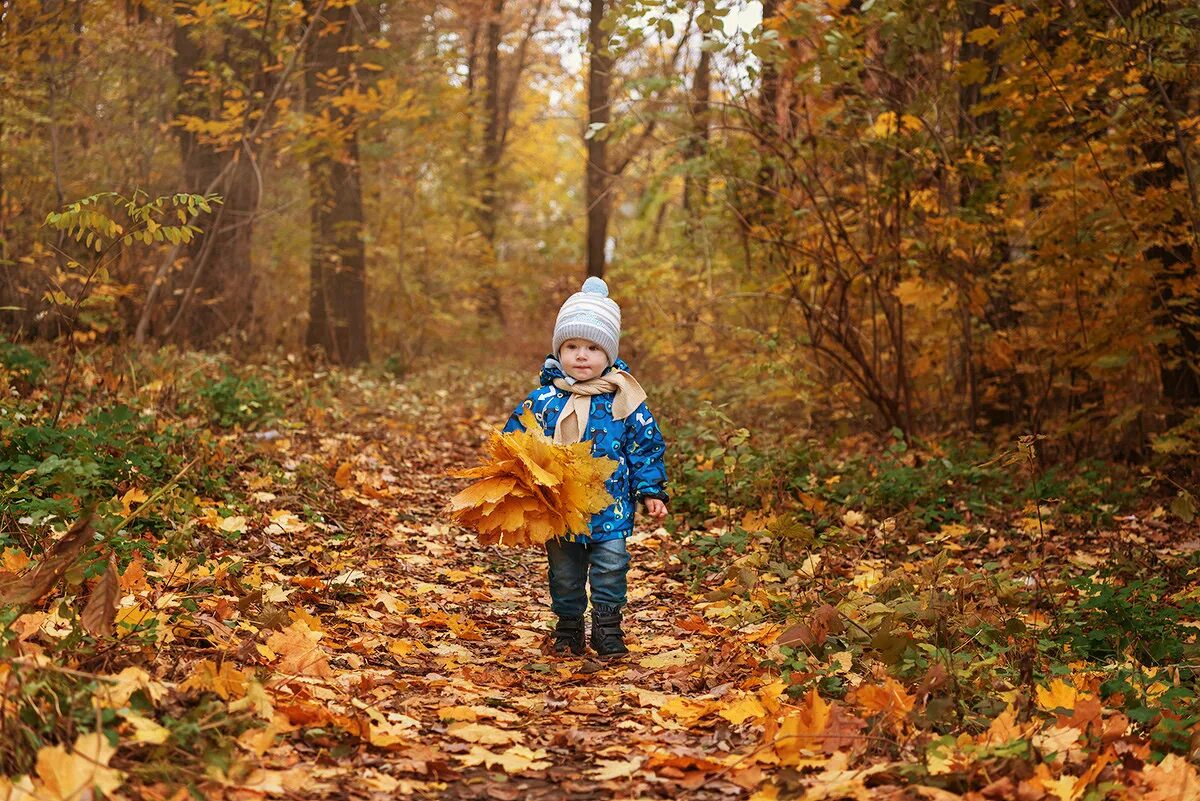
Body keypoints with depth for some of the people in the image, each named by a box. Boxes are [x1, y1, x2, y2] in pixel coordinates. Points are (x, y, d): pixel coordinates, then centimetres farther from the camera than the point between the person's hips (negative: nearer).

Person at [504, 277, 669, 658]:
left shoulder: (623, 400, -5)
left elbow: (646, 447, 2)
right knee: (564, 573, 13)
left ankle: (607, 627, 15)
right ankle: (568, 628, 29)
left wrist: (651, 491, 1)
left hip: (611, 508, -1)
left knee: (611, 566, 0)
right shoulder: (542, 399, -4)